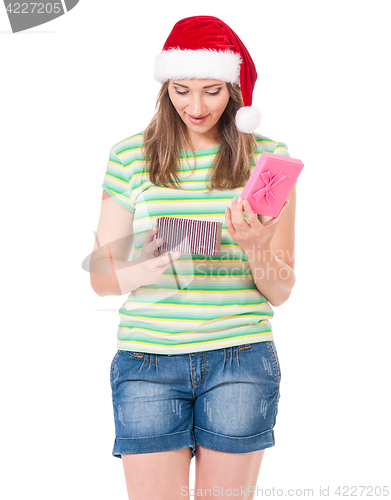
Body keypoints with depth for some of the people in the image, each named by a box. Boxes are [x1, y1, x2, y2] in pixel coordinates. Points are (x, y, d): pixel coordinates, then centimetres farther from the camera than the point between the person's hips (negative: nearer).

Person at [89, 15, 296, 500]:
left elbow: (280, 291, 2)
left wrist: (254, 245, -19)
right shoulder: (129, 156, 4)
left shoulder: (269, 157, 3)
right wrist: (146, 268, -15)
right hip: (148, 359, 0)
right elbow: (101, 276, 6)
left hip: (241, 357, 0)